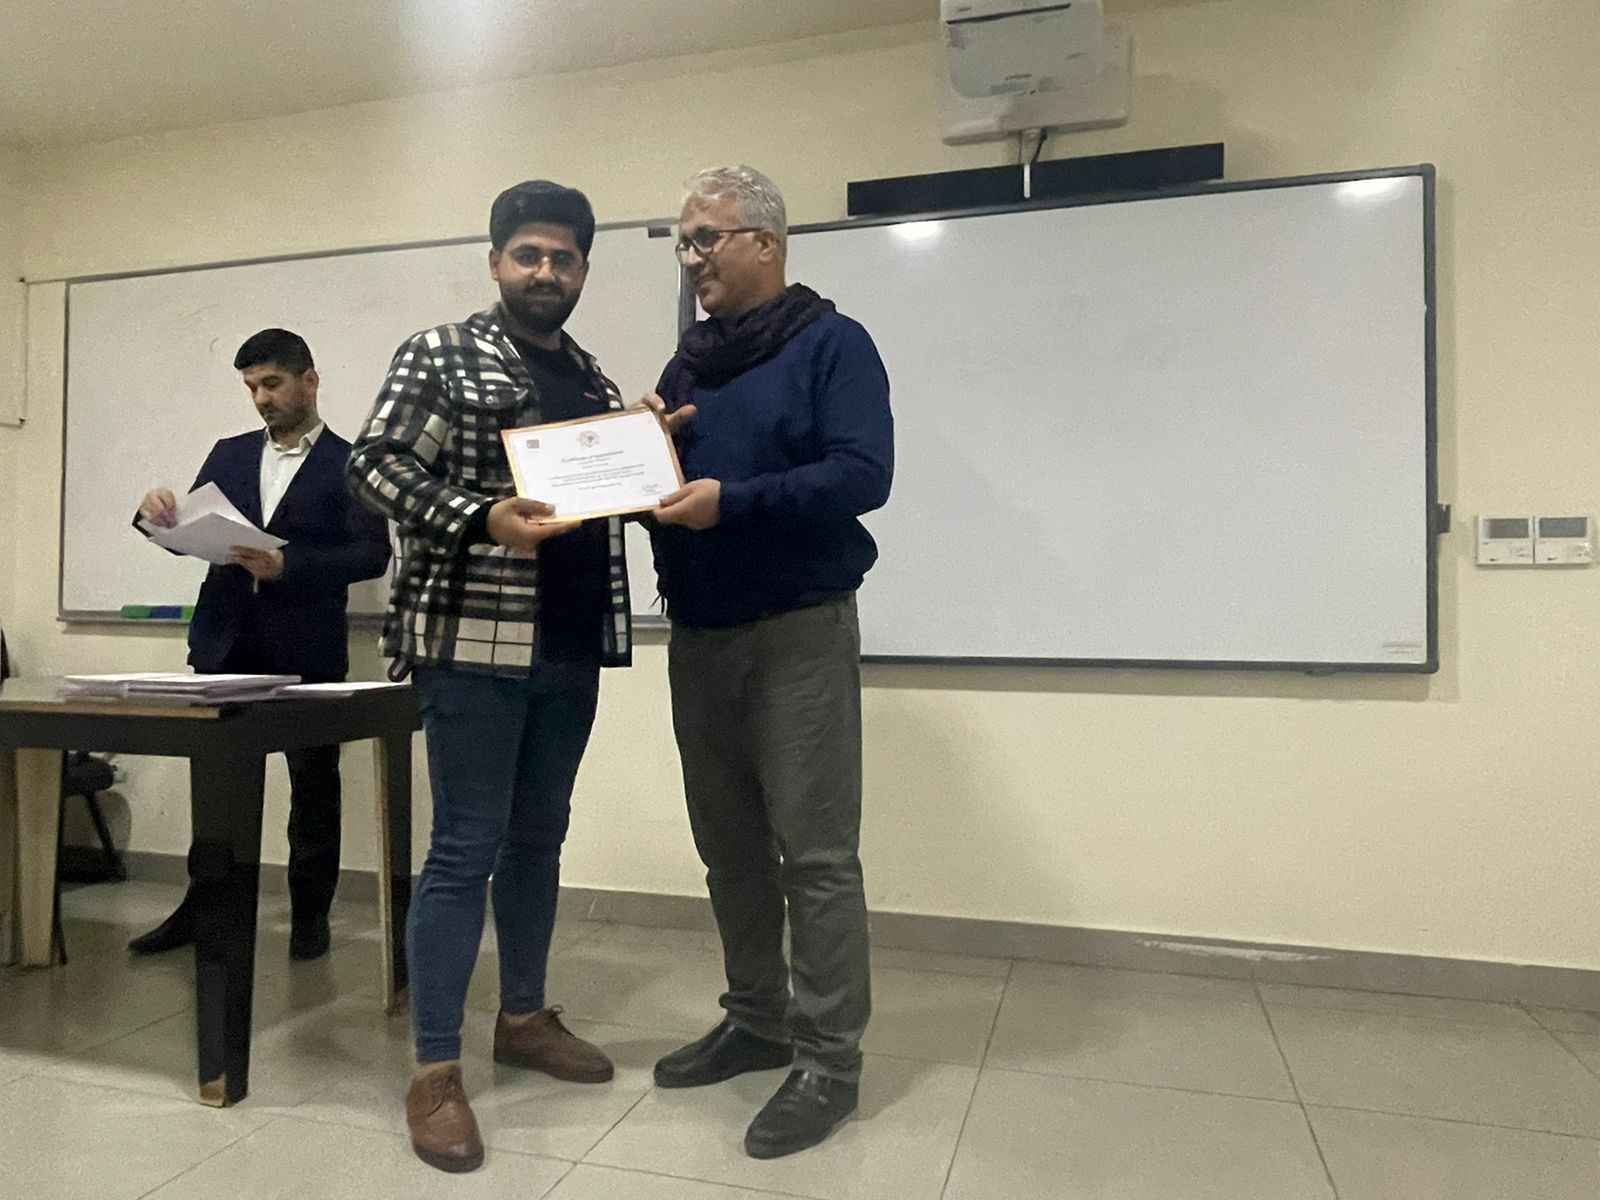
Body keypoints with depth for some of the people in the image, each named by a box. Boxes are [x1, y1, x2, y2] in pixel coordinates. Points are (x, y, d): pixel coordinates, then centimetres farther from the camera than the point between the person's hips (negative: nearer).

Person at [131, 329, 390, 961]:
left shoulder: (350, 463, 0)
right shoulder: (228, 454, 14)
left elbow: (372, 554, -9)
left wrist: (287, 564, -21)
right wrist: (160, 514, -10)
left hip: (306, 650, -4)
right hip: (225, 643, 4)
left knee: (312, 785, 4)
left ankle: (311, 912, 16)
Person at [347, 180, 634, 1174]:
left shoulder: (595, 382, 17)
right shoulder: (440, 354, -1)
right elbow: (376, 463, -9)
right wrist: (481, 518, -23)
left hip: (571, 646, 6)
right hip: (474, 639, -6)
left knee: (540, 837, 15)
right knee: (467, 850, -3)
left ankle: (525, 1017, 31)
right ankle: (436, 1071, 9)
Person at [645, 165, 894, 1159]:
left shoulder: (832, 343, -4)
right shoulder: (687, 364, 16)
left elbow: (864, 474, -17)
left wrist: (732, 499, -24)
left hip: (799, 631, -7)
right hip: (699, 637, 7)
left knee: (815, 853, -3)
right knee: (730, 847, 13)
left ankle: (831, 1061, 10)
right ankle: (758, 1023, 28)